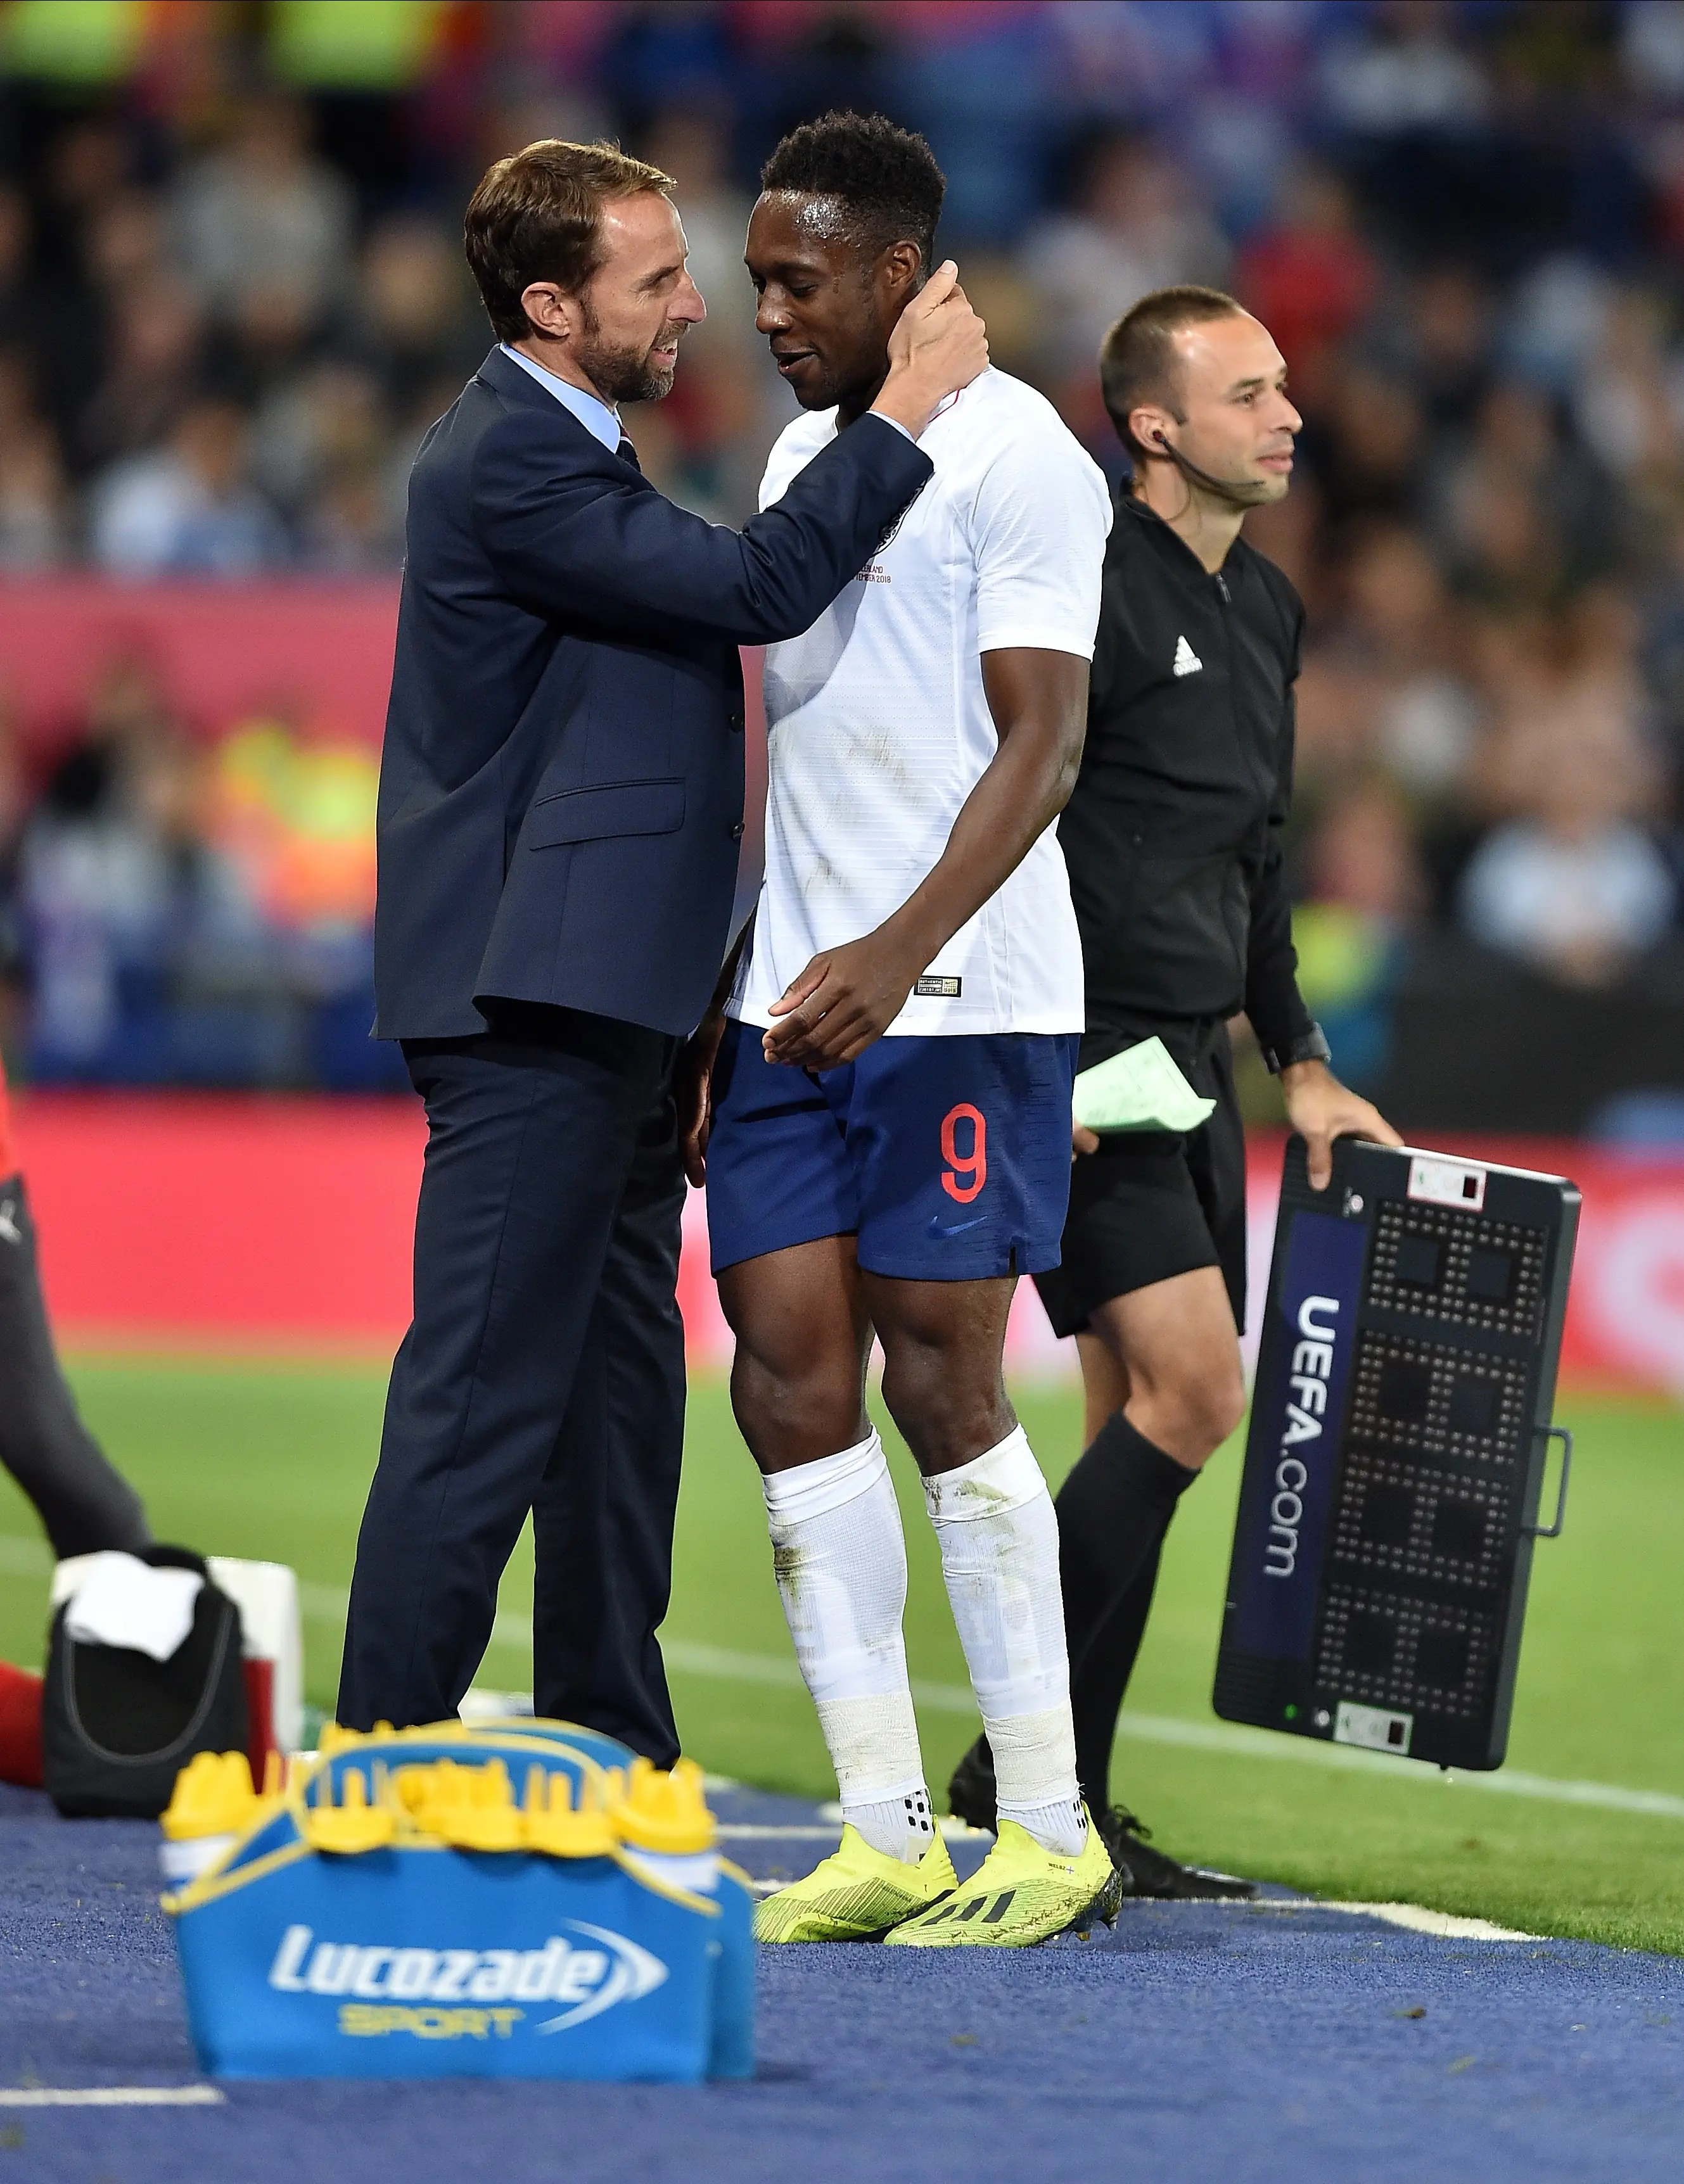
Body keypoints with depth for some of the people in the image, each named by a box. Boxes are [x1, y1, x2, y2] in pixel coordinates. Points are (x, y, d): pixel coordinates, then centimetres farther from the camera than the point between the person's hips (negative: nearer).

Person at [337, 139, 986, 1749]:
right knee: (482, 1403, -10)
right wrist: (907, 403, -15)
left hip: (606, 1011, 11)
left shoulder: (563, 452, 19)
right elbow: (757, 588, -21)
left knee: (621, 1396, 13)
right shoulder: (506, 461, -15)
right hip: (532, 1012, -11)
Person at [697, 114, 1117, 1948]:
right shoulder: (800, 453, 18)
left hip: (961, 995, -8)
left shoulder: (1016, 457, -7)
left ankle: (1049, 1833, 1)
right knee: (791, 1383, 0)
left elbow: (1040, 741, -14)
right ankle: (883, 1837, 3)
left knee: (941, 1383, -8)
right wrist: (715, 996, 19)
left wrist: (901, 950, -25)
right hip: (792, 999, 8)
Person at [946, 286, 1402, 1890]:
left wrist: (1302, 1068, 22)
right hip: (1076, 1061, -9)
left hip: (1188, 1067, 9)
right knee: (1190, 1387, -17)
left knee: (1144, 1424, 7)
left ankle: (1067, 1801, 11)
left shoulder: (1266, 609, 16)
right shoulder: (1091, 587, -12)